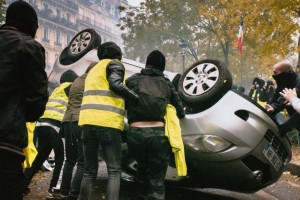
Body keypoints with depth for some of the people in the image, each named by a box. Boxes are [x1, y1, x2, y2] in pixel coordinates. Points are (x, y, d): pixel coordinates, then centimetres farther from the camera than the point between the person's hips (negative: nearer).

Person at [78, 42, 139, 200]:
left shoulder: (93, 70, 31)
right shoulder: (115, 64, 8)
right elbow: (115, 85, -11)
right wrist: (137, 98, -3)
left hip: (88, 121, 7)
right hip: (107, 122, -6)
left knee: (89, 171, 11)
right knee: (114, 172, -2)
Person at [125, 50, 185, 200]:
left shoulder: (132, 80, 13)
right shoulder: (167, 84, 16)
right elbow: (180, 113, 19)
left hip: (136, 133, 1)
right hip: (159, 134, -1)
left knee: (142, 169, 28)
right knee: (157, 180, 6)